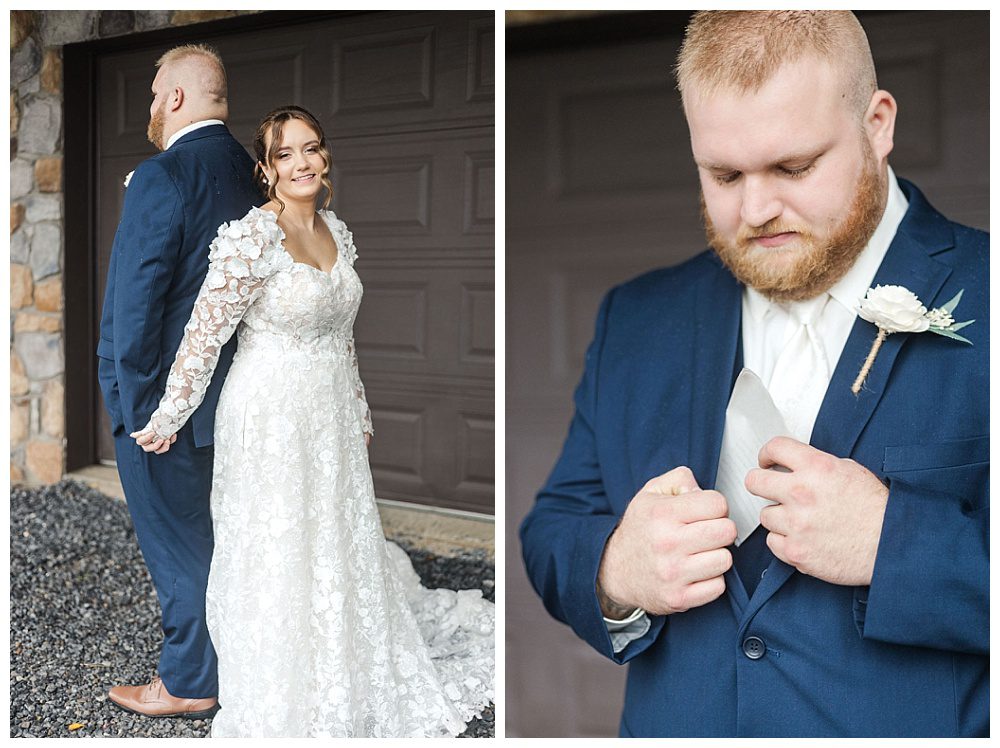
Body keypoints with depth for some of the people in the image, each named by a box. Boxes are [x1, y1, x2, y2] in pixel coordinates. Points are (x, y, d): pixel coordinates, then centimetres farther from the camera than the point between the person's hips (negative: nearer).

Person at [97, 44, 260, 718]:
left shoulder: (158, 180, -20)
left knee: (178, 543, 8)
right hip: (235, 392, 8)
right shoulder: (251, 175, 4)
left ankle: (190, 684, 24)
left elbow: (134, 304, -21)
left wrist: (129, 400, -12)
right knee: (220, 532, 22)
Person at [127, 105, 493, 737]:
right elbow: (205, 333, -16)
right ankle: (285, 705, 27)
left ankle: (349, 678, 43)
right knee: (278, 555, 6)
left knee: (341, 539, 20)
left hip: (332, 412, 7)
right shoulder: (251, 237, -19)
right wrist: (169, 419, -13)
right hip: (272, 417, -7)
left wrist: (360, 414, 18)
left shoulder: (338, 231, 4)